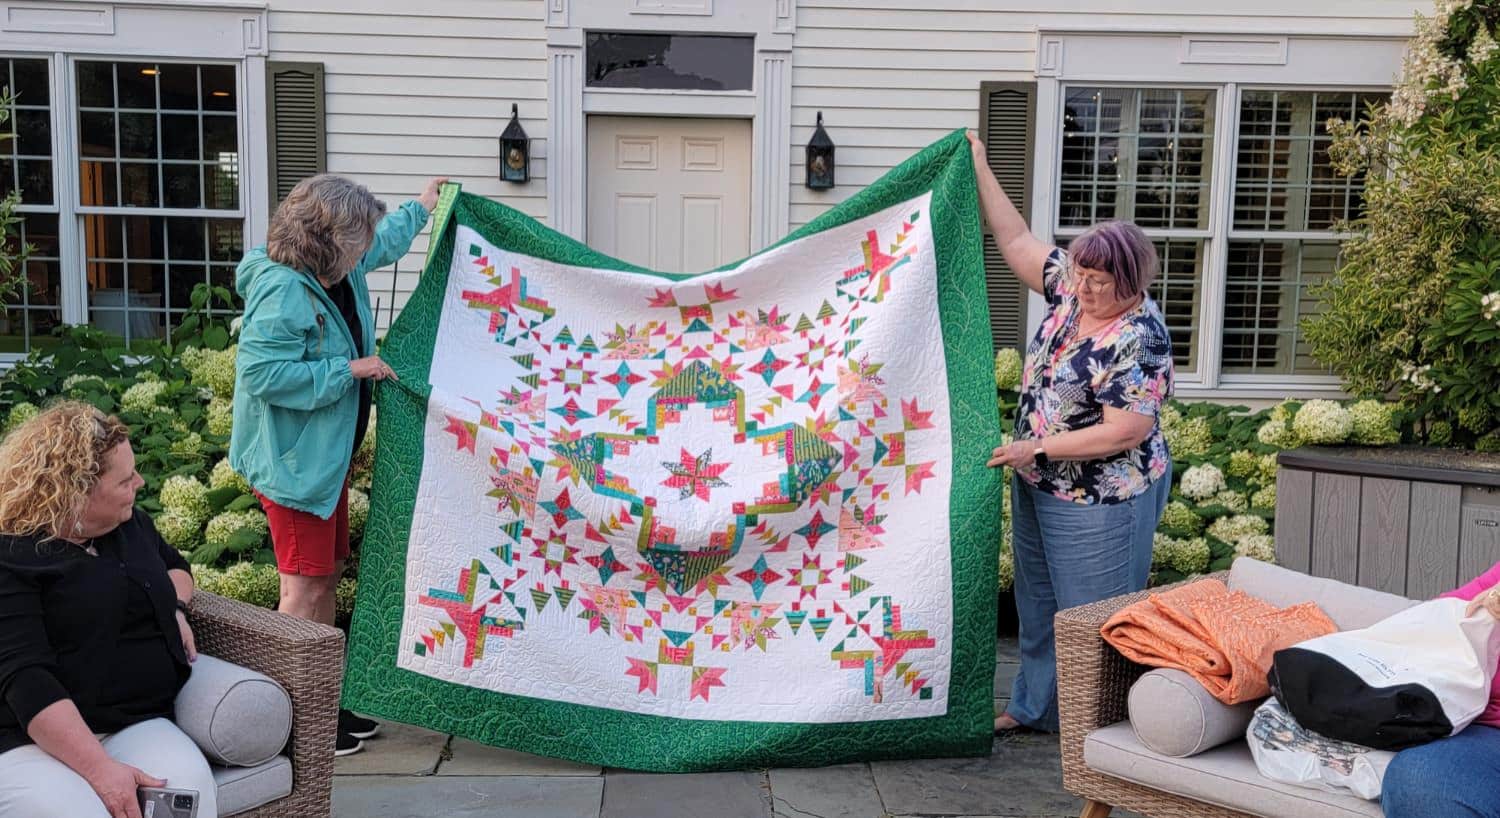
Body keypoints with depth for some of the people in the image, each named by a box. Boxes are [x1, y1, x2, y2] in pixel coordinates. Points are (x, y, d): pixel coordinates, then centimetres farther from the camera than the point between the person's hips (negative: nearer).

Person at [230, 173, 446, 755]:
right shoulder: (282, 291, -23)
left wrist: (421, 208, 38)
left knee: (328, 574, 16)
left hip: (328, 455, 10)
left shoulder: (340, 272, 6)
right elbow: (263, 373, -29)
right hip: (293, 461, -10)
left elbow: (382, 245, 29)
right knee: (305, 586, -5)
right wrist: (348, 370, -24)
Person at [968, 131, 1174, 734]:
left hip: (1098, 501, -9)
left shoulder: (1138, 339, -22)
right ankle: (1033, 705, 37)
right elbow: (1017, 242, 10)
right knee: (1038, 604, 20)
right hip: (1039, 487, 9)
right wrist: (981, 170, 10)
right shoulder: (1071, 291, 0)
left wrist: (1038, 448, -22)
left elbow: (1124, 433, -25)